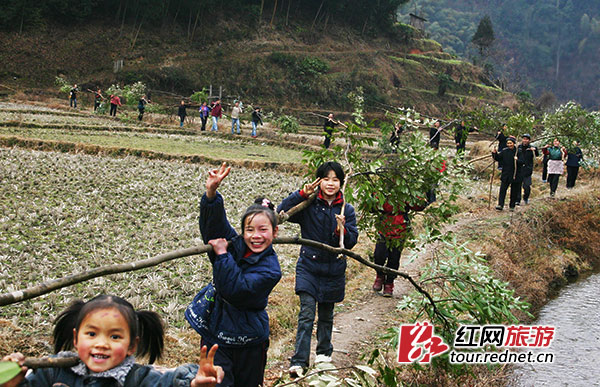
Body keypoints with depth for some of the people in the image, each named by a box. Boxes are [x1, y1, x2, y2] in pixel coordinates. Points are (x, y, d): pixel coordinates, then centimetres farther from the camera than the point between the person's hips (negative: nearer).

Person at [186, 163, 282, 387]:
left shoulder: (270, 269, -18)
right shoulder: (235, 244, -2)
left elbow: (235, 289, -28)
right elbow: (213, 222, -8)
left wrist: (222, 254, -25)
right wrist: (211, 193, -26)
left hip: (249, 343, -3)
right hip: (215, 336, 3)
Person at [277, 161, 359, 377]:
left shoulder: (346, 210, 0)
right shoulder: (309, 204, -4)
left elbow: (352, 242, -3)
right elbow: (282, 212, -13)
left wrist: (343, 231, -24)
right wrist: (302, 194, -20)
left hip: (333, 271, 2)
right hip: (309, 267, -2)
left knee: (326, 316, 16)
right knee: (306, 314, -11)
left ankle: (324, 355, 33)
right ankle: (299, 362, -11)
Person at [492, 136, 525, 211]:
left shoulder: (518, 152, -3)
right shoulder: (504, 151, 2)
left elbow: (522, 162, -8)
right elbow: (498, 158, 5)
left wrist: (517, 160, -27)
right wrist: (495, 154, -13)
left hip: (516, 175, -1)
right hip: (506, 174, 1)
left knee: (514, 191, 7)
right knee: (502, 189, -8)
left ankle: (512, 206, 18)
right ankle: (500, 205, -9)